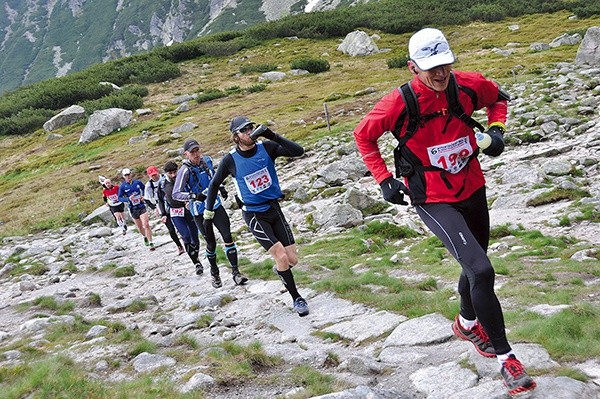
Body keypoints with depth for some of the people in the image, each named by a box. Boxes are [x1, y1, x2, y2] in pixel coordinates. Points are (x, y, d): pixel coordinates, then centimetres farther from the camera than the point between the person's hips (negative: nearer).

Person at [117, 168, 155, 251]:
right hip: (133, 209, 1)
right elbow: (119, 198, -4)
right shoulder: (122, 187, -5)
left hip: (142, 206, -1)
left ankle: (151, 243, -11)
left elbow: (144, 189, 15)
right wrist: (128, 199, -22)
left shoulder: (138, 182, -2)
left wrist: (143, 196, -4)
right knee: (139, 227, 13)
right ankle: (145, 237, 44)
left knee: (146, 224, -14)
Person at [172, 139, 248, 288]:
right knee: (211, 243, 5)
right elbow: (176, 194, -22)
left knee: (228, 236, -6)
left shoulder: (207, 161, 0)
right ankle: (214, 272, 30)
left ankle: (235, 272, -1)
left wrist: (221, 187, 8)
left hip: (216, 205, 4)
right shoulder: (185, 170, -17)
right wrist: (194, 196, -36)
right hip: (200, 212, -4)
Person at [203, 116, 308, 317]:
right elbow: (214, 184, 4)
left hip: (274, 208, 3)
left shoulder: (266, 148, -8)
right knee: (281, 256, -16)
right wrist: (208, 213, 5)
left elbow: (298, 151, -18)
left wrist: (272, 136, -27)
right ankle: (297, 298, 3)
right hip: (254, 214, -3)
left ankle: (281, 270, 39)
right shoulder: (230, 160, -12)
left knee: (292, 259, 2)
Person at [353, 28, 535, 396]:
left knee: (475, 265, 23)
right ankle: (506, 357, -3)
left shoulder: (467, 86, -10)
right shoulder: (400, 104, -20)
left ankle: (467, 323, 54)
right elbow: (364, 135, -3)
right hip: (434, 201, -5)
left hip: (473, 190, 5)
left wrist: (497, 130, -5)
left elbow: (498, 97, 13)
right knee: (481, 271, -19)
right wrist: (384, 179, -8)